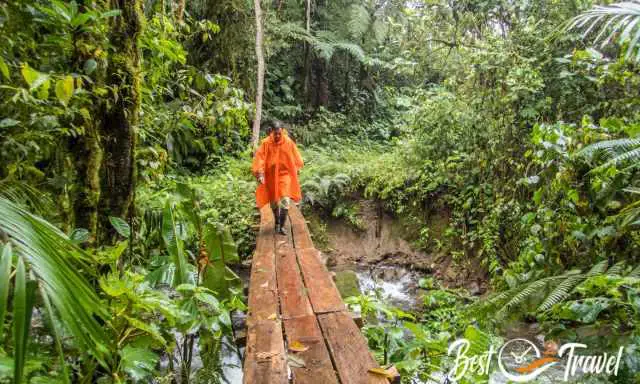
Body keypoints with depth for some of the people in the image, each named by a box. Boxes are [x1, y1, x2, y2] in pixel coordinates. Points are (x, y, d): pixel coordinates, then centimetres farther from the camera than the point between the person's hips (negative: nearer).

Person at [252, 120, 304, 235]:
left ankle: (282, 226, -2)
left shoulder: (289, 142, -9)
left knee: (285, 200, -13)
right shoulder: (266, 143, -11)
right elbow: (260, 158, -15)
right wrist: (260, 174, -25)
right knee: (273, 201, 14)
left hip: (285, 175, -1)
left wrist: (295, 172, 10)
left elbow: (295, 159, 4)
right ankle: (277, 222, 37)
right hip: (271, 176, 1)